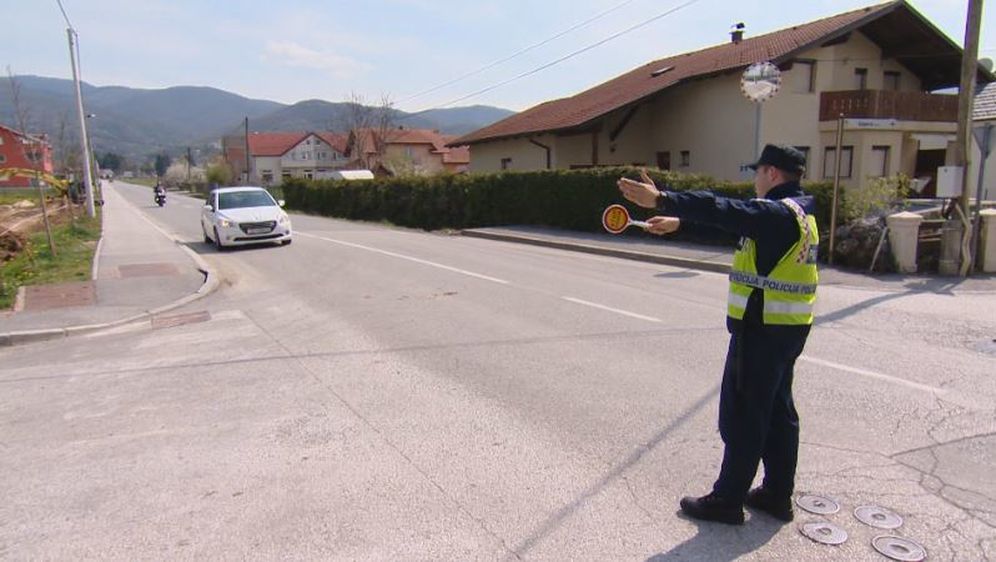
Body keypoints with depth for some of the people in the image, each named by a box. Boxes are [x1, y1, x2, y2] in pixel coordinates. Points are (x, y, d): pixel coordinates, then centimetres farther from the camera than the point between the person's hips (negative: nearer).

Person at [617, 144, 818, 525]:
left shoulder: (777, 213, -18)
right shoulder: (797, 211, 14)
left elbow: (724, 211, -31)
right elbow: (736, 215, 19)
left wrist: (662, 200, -35)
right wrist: (680, 219, 22)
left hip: (762, 329, -10)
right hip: (787, 328, 10)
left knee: (742, 417, 0)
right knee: (777, 412, 17)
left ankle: (728, 499, 12)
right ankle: (777, 494, 28)